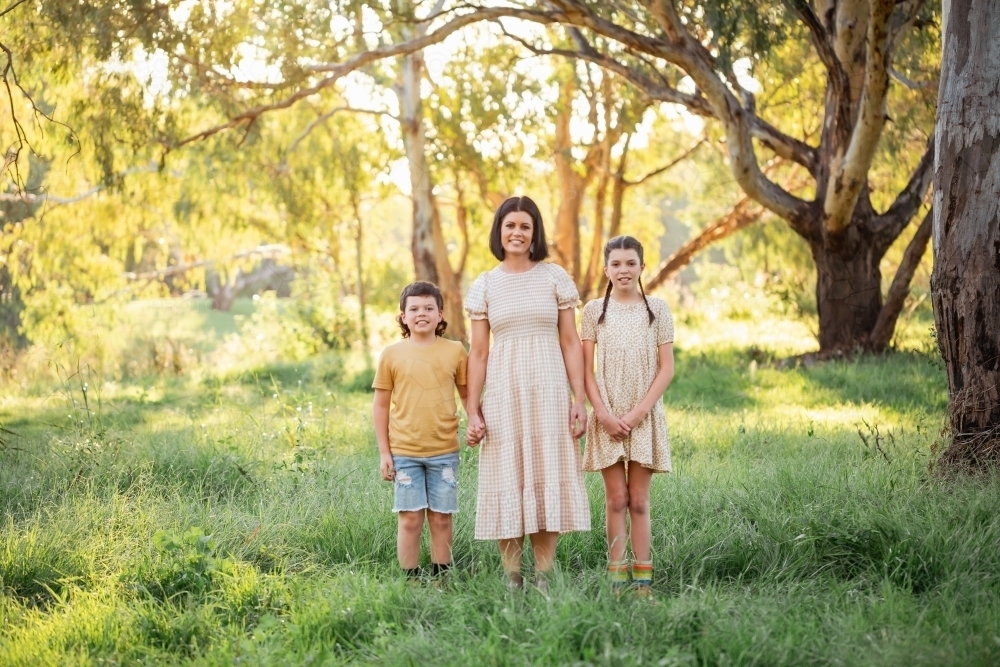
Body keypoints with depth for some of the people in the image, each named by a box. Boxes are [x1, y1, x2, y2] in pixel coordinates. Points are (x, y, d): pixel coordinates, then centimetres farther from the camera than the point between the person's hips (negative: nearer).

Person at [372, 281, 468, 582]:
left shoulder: (455, 351, 3)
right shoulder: (392, 354, 1)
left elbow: (468, 395, 11)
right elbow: (380, 405, 5)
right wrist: (384, 452, 1)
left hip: (444, 451, 1)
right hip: (404, 453, -1)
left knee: (441, 519, 5)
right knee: (410, 519, 1)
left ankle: (441, 578, 14)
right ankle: (410, 580, 8)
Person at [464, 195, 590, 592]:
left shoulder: (554, 278, 4)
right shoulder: (484, 286, 7)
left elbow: (570, 343, 4)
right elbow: (478, 353, 7)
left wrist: (579, 400, -2)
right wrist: (472, 411, 1)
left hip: (548, 391, 0)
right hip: (503, 393, 1)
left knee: (548, 477, 0)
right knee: (506, 479, 0)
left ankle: (544, 578, 6)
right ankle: (511, 578, 6)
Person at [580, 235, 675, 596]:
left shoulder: (657, 309, 3)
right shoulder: (595, 310, 5)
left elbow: (666, 369, 1)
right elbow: (587, 369, 3)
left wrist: (638, 413, -9)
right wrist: (603, 413, -9)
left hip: (644, 416, 0)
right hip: (607, 417, 0)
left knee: (639, 501, 1)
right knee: (616, 500, 0)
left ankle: (643, 579, 4)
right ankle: (617, 578, 2)